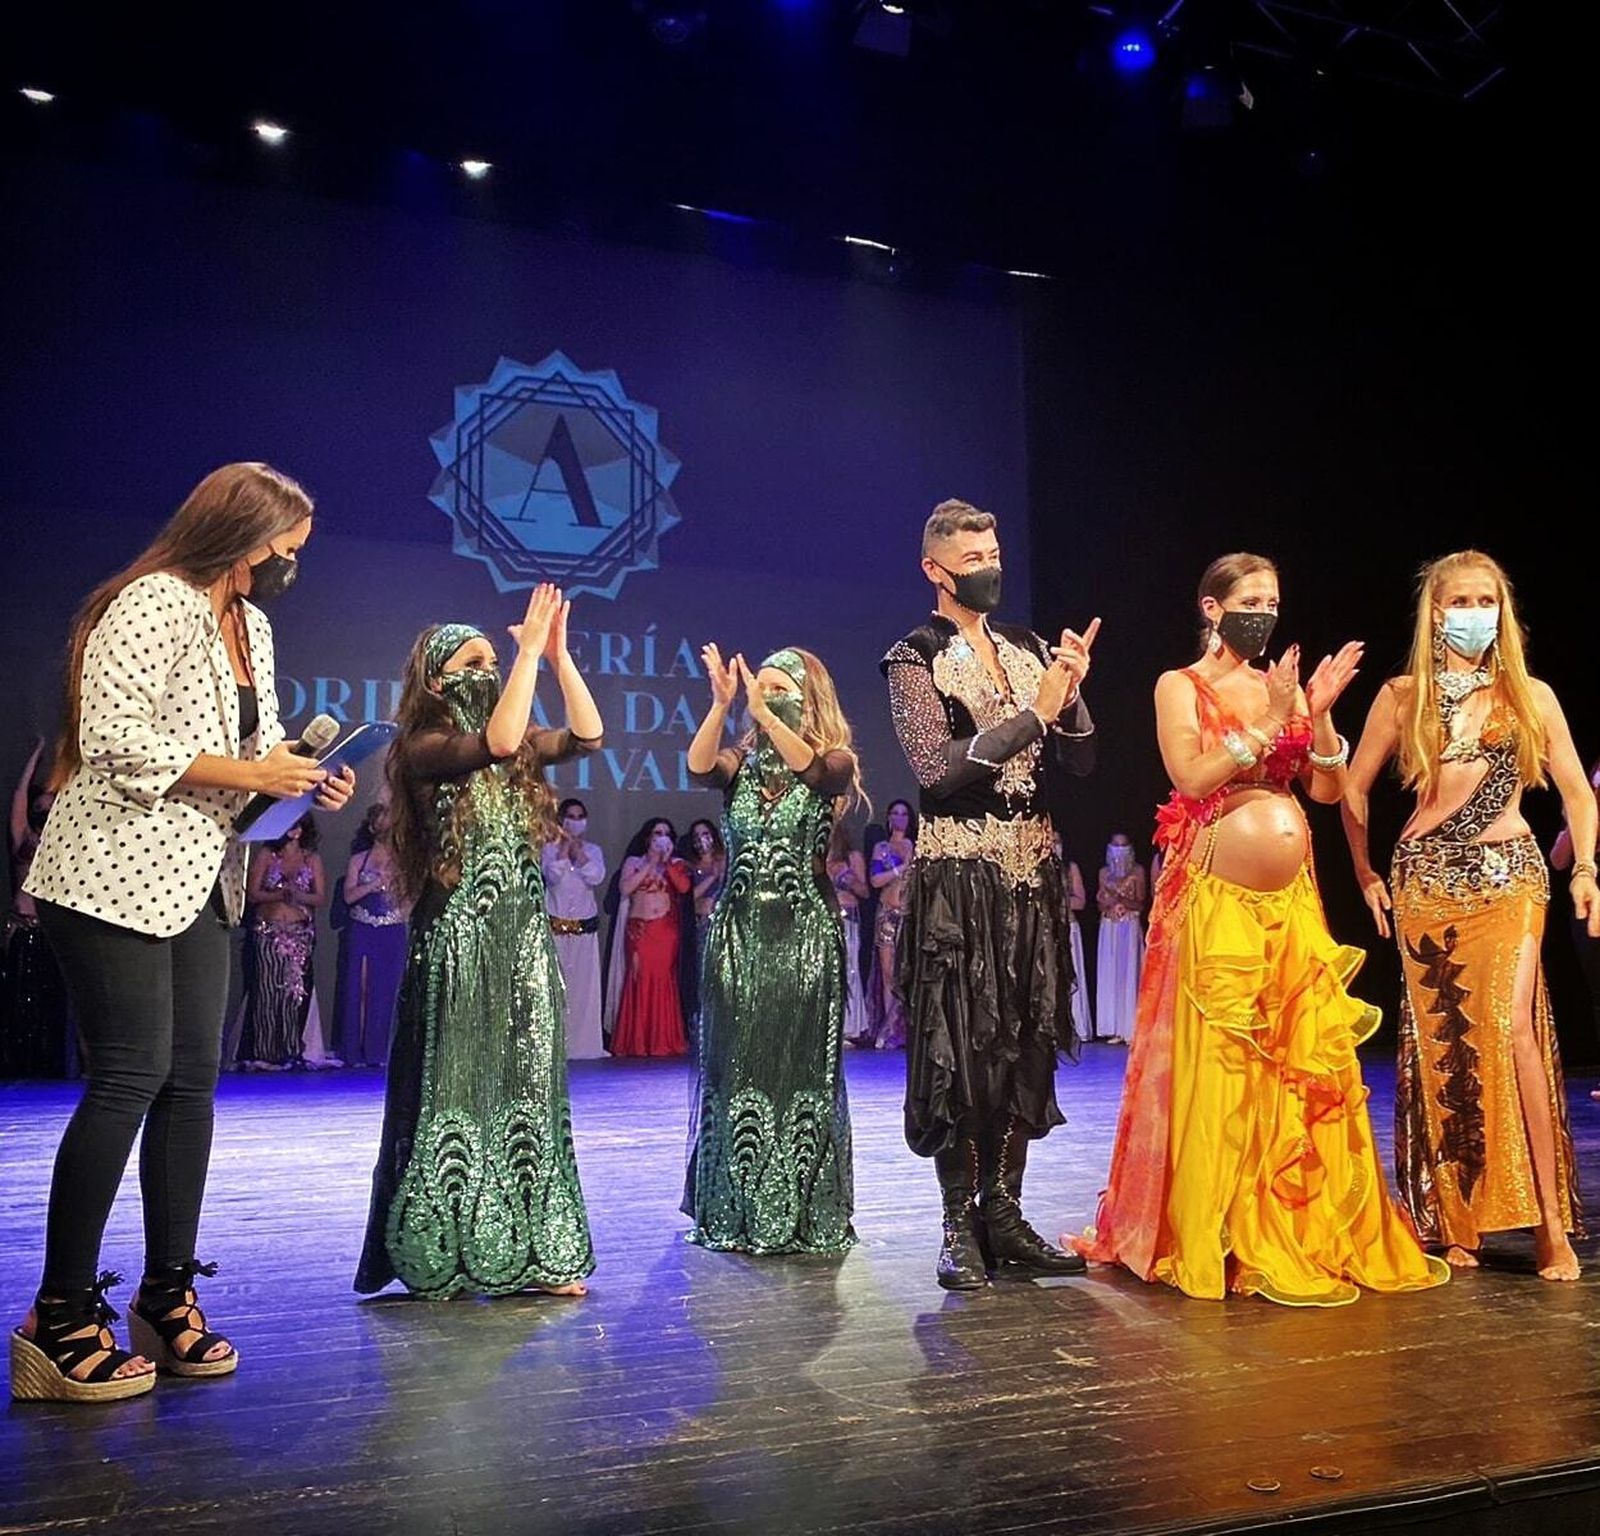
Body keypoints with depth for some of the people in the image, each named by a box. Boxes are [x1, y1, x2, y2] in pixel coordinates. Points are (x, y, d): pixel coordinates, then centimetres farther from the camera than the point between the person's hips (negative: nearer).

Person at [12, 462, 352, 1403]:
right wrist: (246, 774, -18)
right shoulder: (152, 604, -12)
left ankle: (168, 1297, 16)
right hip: (115, 875, -8)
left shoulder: (250, 626, 15)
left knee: (193, 1079, 6)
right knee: (131, 1078, -8)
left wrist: (302, 776, 2)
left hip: (198, 881, 9)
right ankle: (62, 1317, 3)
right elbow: (118, 742, -19)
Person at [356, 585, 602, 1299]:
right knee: (456, 1090, -1)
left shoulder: (517, 755, 13)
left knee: (526, 1090, 7)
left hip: (523, 938, 6)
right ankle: (447, 1256, 9)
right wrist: (529, 652, -16)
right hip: (458, 941, -6)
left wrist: (556, 654, 2)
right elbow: (498, 742, -23)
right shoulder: (422, 748, -7)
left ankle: (530, 1254, 14)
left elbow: (587, 736, 6)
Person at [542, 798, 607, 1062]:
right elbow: (552, 876, -14)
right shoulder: (550, 847, 3)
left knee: (585, 983, 1)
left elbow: (597, 877, -8)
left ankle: (584, 1042, 6)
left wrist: (578, 850, -8)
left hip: (585, 924, 3)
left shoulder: (593, 850, 11)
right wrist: (564, 846, -10)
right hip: (556, 924, -3)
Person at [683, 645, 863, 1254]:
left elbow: (810, 766, -21)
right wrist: (721, 703, -24)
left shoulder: (834, 761, 2)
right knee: (735, 1065, 5)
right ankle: (736, 1212, 16)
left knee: (800, 1066, 0)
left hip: (804, 929, -3)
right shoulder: (743, 763, 9)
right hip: (740, 926, 3)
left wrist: (761, 711, -29)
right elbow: (698, 766, -12)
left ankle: (803, 1213, 10)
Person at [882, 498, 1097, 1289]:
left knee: (1025, 1044, 8)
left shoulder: (1029, 650, 13)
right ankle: (959, 1226, 9)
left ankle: (1003, 1213, 19)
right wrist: (1031, 714, -16)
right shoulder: (914, 657, -2)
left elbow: (1080, 762, 9)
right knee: (959, 1048, -2)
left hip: (1032, 872, 6)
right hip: (958, 874, -5)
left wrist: (1072, 695, -9)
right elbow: (935, 766, -16)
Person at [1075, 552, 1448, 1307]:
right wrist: (1269, 722, -14)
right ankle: (1223, 1239, 3)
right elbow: (1191, 778, -14)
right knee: (1222, 1059, -6)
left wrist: (1319, 713, -5)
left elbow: (1328, 790, 8)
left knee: (1309, 1054, 2)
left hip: (1289, 895, 5)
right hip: (1216, 894, -5)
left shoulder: (1283, 685, 15)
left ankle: (1311, 1231, 13)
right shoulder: (1179, 687, 2)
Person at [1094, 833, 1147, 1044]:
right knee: (1109, 974, 1)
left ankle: (1130, 1029, -2)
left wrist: (1121, 899, -19)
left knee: (1129, 973, -6)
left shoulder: (1137, 871, 1)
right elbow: (1099, 904, 14)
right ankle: (1115, 1029, 5)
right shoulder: (1104, 872, 12)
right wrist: (1105, 902, -8)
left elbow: (1140, 904, -3)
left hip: (1130, 928, -4)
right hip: (1109, 928, 4)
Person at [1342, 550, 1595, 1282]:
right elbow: (1353, 790, 11)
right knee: (1442, 1039, 0)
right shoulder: (1402, 695, 6)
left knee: (1510, 1027, -16)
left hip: (1509, 873, 0)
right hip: (1425, 878, 1)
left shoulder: (1530, 694, 7)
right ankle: (1454, 1219, 10)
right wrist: (1366, 874, 8)